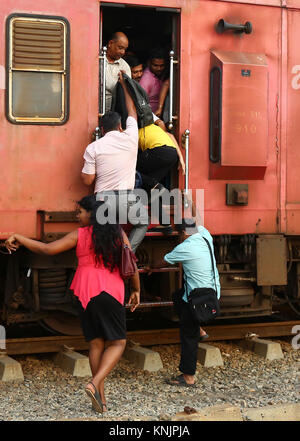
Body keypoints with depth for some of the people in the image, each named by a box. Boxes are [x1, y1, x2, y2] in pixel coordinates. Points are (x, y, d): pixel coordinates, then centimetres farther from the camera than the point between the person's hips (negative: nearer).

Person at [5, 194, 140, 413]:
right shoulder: (119, 233, 1)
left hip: (85, 292, 2)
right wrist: (136, 290, 14)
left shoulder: (79, 235, 0)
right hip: (110, 292, -2)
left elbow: (47, 249, -7)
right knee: (117, 343, 6)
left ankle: (101, 398, 8)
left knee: (96, 343, 9)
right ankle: (95, 384, -15)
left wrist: (18, 237, 4)